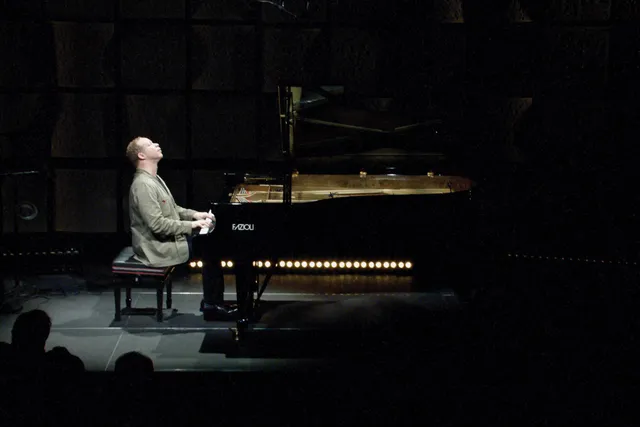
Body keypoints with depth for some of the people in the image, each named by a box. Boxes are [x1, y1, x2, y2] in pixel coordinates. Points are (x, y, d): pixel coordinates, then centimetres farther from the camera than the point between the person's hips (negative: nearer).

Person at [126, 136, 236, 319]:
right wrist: (191, 225, -22)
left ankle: (210, 300, 9)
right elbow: (157, 224, -28)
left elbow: (171, 210, 21)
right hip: (158, 247, -10)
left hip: (167, 238, 10)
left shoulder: (153, 179, 11)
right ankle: (212, 305, -2)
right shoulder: (143, 184, -23)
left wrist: (195, 214, 5)